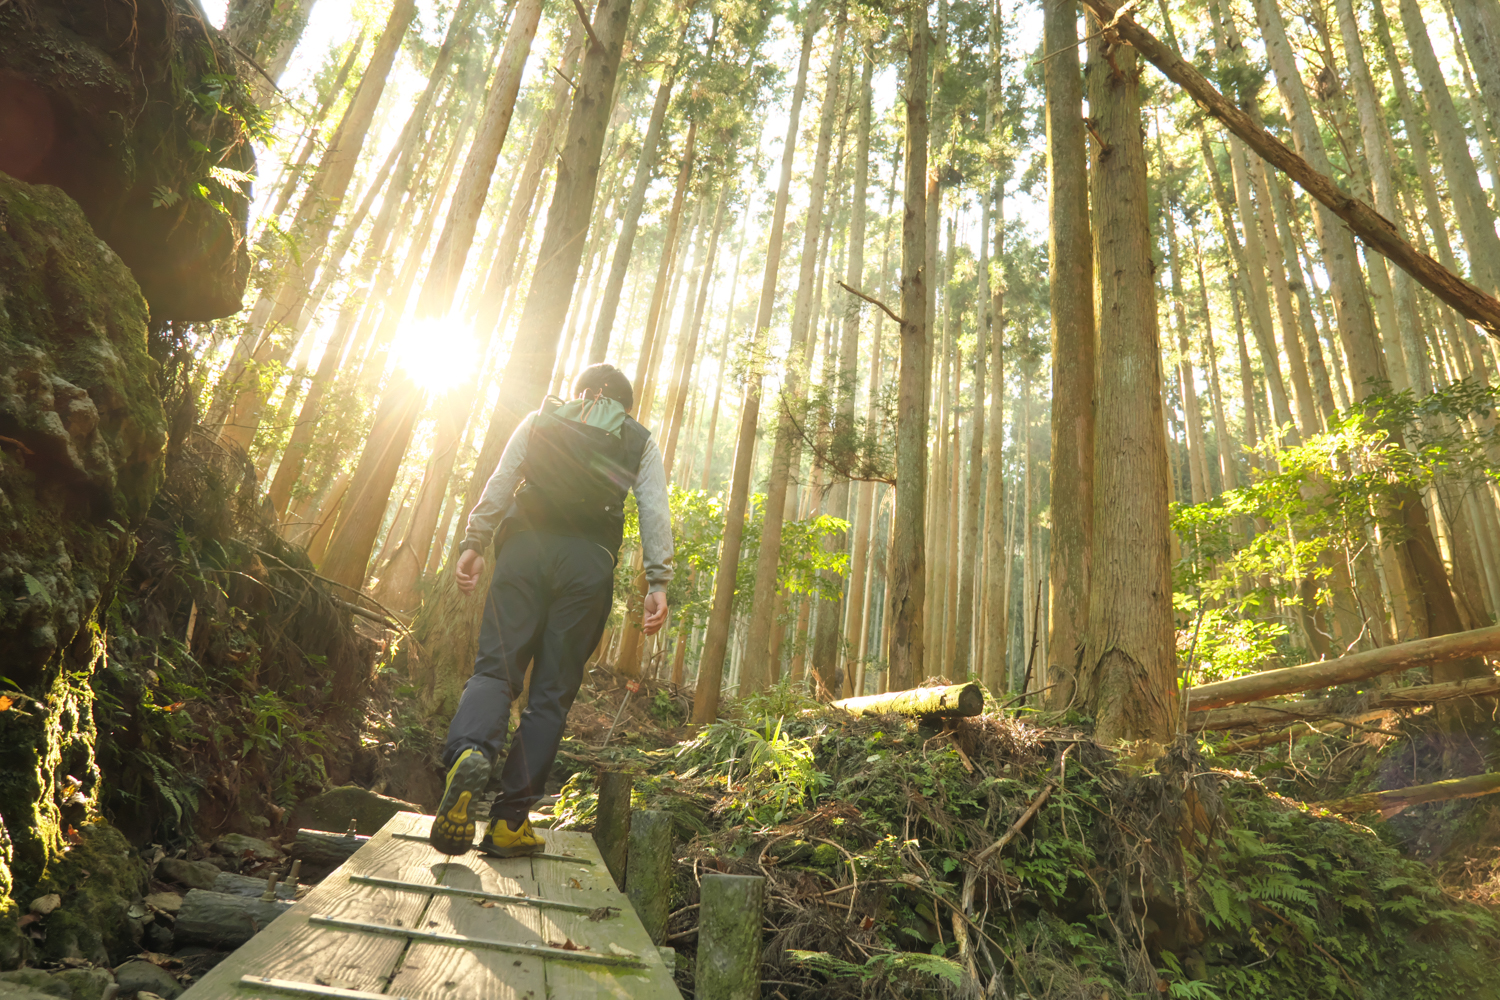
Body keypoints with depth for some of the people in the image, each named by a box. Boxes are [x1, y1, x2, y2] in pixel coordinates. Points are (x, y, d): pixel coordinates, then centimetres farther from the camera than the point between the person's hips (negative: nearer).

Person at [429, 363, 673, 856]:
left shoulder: (541, 418, 18)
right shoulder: (640, 442, 17)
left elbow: (501, 481, 6)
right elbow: (655, 512, 5)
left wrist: (474, 542, 3)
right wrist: (658, 582, 0)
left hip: (525, 547, 1)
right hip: (590, 561, 0)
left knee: (495, 667, 1)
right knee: (552, 692, 3)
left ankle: (469, 750, -30)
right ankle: (510, 821, 2)